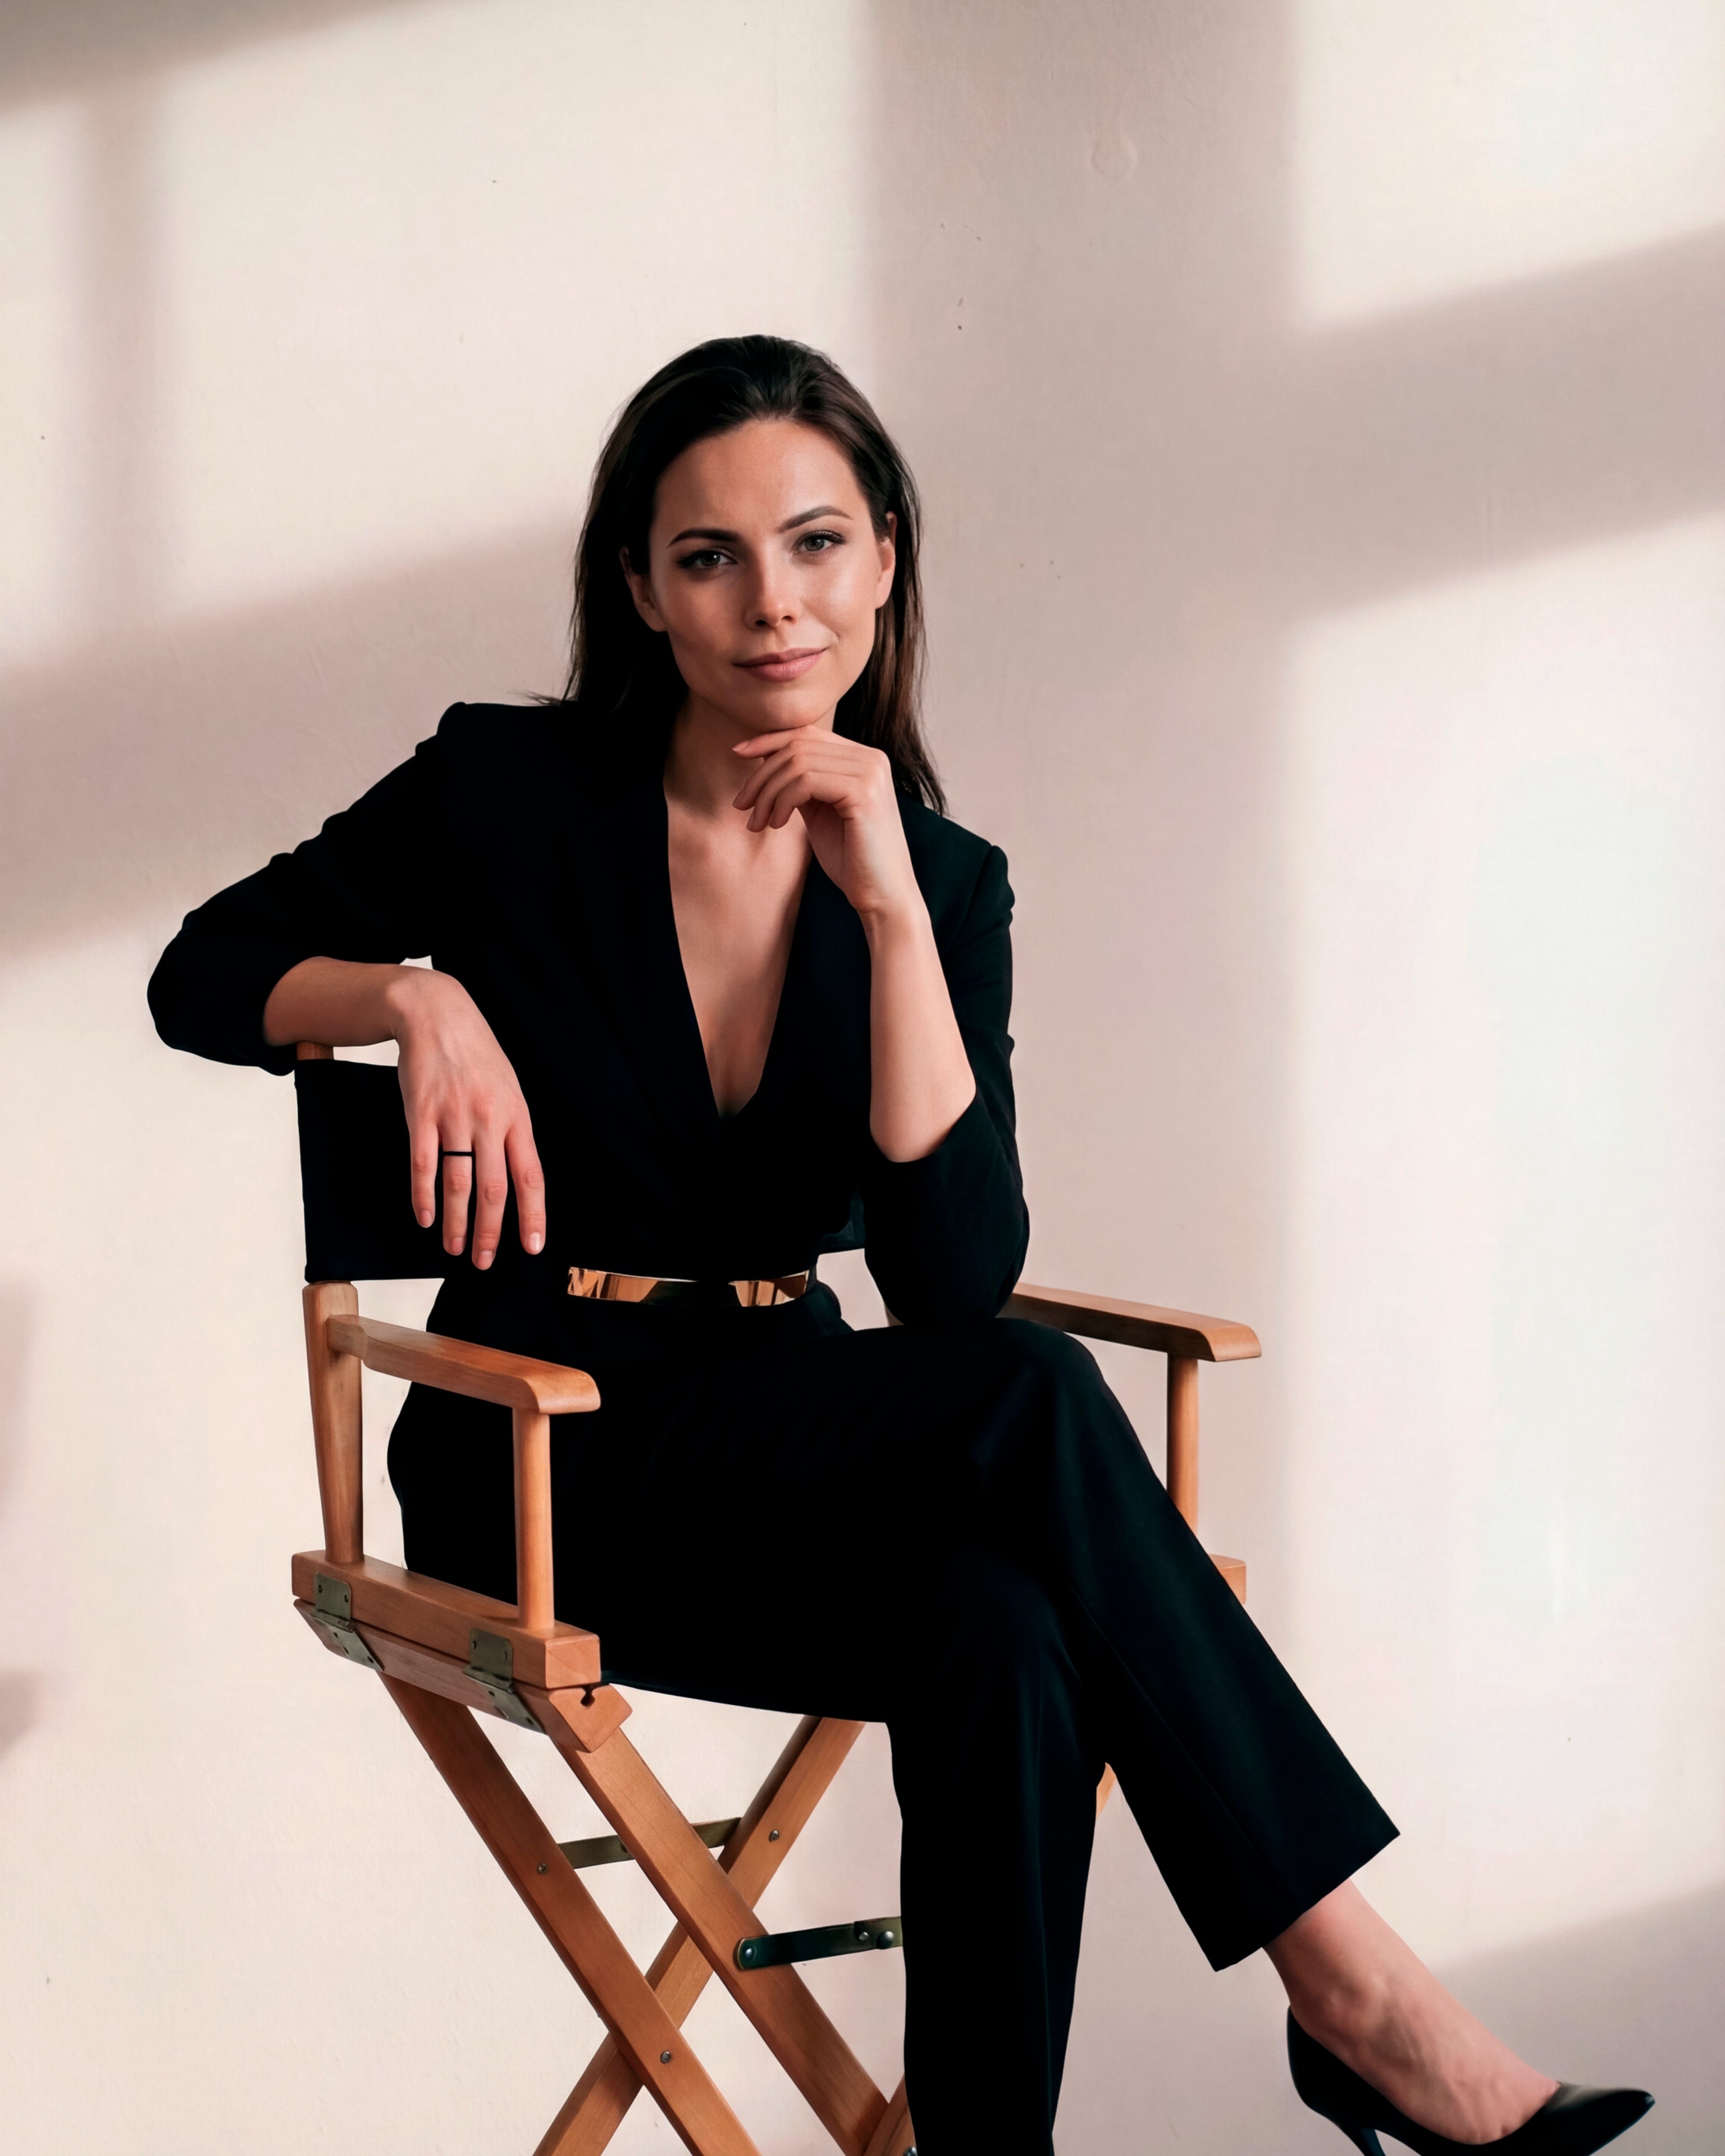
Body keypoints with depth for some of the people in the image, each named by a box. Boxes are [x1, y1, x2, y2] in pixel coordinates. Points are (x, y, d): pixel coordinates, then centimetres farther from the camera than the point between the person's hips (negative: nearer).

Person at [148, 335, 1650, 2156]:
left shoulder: (942, 878, 0)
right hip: (553, 1464, -3)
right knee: (1030, 1404, -31)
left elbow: (954, 1283, -12)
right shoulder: (511, 793, -6)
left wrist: (891, 910, -20)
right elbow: (201, 977, 4)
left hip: (796, 1443, 3)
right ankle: (1350, 1980, -27)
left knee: (1005, 1637, -35)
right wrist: (420, 996, -16)